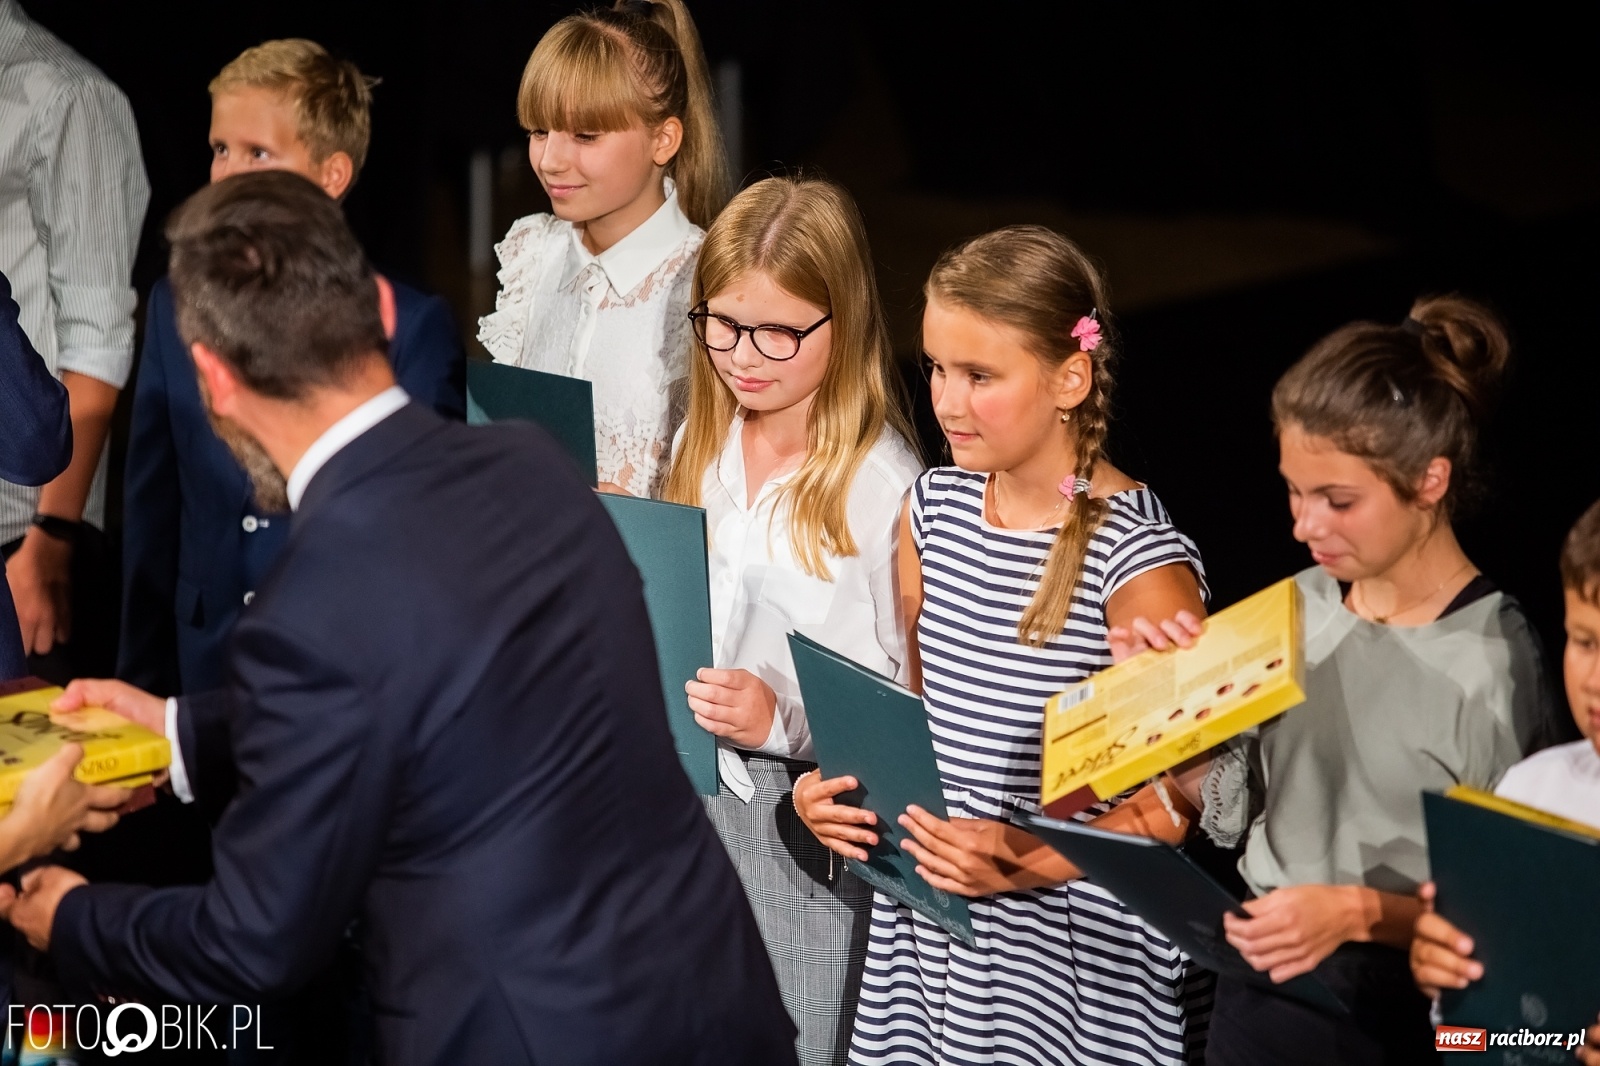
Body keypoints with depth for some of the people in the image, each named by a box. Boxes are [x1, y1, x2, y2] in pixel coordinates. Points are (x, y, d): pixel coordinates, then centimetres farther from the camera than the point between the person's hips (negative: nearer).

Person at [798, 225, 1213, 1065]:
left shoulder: (1138, 560, -16)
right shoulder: (933, 508, 4)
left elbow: (1178, 796, -14)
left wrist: (1028, 861, -26)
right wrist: (839, 782, -2)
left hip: (1075, 949, -6)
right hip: (926, 926, 6)